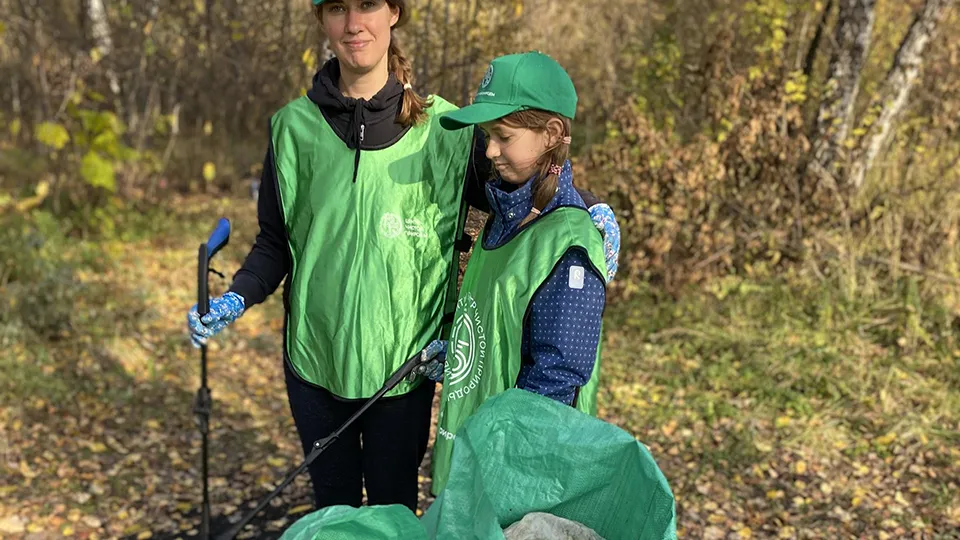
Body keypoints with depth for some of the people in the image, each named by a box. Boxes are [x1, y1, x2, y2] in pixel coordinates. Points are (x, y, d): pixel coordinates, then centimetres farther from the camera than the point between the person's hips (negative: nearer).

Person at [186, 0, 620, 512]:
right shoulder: (295, 126, -2)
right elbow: (276, 241, 6)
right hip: (314, 357, 2)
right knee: (333, 506, 17)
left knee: (393, 508, 13)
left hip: (403, 361, -1)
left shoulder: (443, 128, -6)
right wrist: (236, 298, -11)